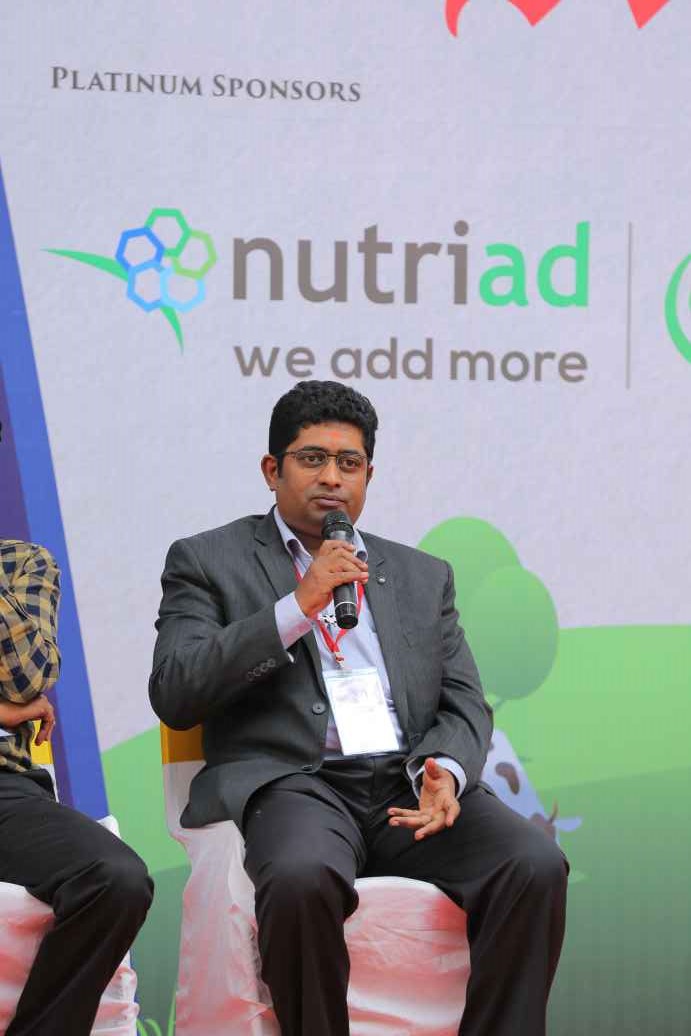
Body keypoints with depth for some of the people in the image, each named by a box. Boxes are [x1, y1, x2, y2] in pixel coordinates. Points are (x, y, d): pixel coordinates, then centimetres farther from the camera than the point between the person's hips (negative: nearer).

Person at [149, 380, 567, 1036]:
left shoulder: (423, 576, 24)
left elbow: (465, 704, 16)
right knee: (303, 878, -37)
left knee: (536, 865, -25)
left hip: (409, 785, 4)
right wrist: (298, 607, -8)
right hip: (292, 780, -3)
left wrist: (445, 770, -8)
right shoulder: (208, 561, 12)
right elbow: (173, 696, -1)